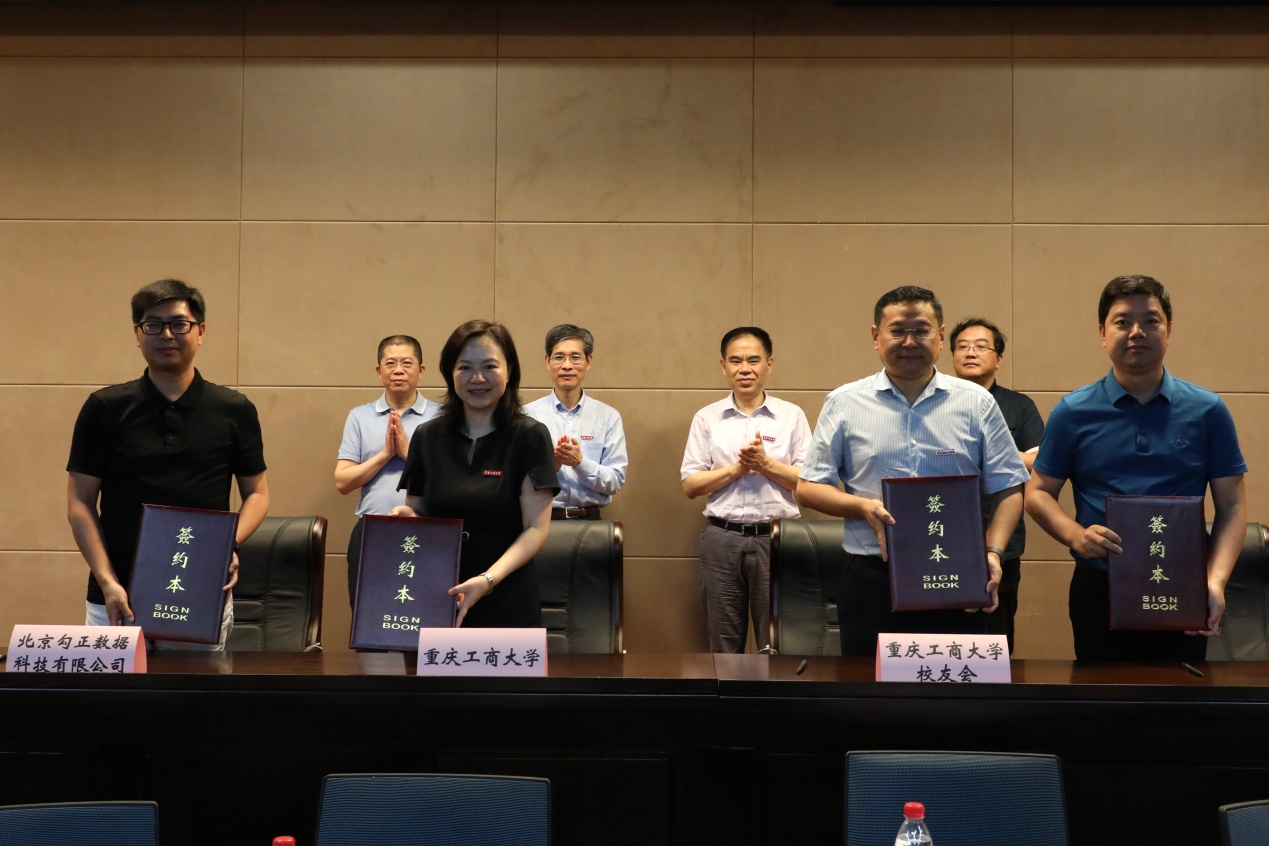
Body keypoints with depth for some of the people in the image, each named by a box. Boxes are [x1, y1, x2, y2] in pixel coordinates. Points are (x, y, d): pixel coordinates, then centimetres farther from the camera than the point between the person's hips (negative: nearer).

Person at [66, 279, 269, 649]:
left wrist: (231, 544, -9)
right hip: (120, 600, 0)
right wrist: (107, 581, -9)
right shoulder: (104, 408, 3)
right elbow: (80, 502, 3)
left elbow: (256, 492, 10)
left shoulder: (235, 410, 4)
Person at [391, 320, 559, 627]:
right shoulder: (427, 437, 5)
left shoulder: (530, 437, -5)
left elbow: (536, 528, -10)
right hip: (434, 600, 3)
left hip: (506, 604, -3)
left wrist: (488, 579, -24)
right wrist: (406, 515, -10)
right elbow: (415, 514, 13)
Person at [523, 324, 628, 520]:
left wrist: (581, 463, -13)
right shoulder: (528, 415, 5)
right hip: (541, 518, -1)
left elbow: (615, 481, 2)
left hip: (589, 520, 1)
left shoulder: (608, 417, 7)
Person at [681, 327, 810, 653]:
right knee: (724, 642, 8)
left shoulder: (792, 416, 5)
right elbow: (690, 485, 3)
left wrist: (766, 464, -12)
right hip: (722, 538, 1)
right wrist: (737, 468, -10)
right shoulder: (707, 418, 7)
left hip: (777, 538, -1)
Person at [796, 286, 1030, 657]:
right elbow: (809, 487, 6)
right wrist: (862, 506, -11)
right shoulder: (845, 403, 6)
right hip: (871, 581, 0)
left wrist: (994, 552, -8)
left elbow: (1008, 489, 6)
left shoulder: (977, 403, 7)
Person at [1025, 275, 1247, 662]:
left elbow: (1231, 505, 3)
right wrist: (1076, 535, -14)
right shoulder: (1073, 412, 2)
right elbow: (1039, 493, 6)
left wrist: (1216, 582, -12)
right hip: (1099, 594, 0)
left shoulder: (1207, 411, 2)